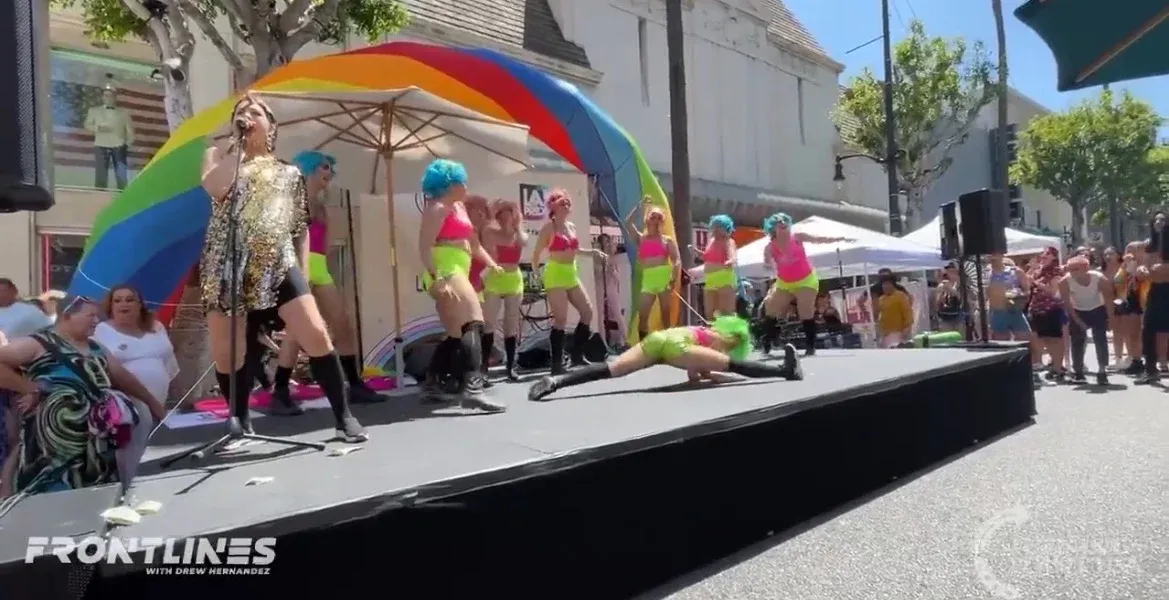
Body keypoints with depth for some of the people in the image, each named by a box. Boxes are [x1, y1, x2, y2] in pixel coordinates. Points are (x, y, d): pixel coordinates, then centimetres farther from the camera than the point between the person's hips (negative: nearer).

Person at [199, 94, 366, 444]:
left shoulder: (289, 173, 17)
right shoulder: (219, 156, 15)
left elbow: (301, 228, 15)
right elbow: (213, 188, -9)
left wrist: (303, 273, 6)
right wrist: (238, 143, -1)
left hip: (278, 265, 0)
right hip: (227, 267, 1)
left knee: (315, 334, -14)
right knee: (225, 353, 0)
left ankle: (344, 417, -5)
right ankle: (242, 426, 20)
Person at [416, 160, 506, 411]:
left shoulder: (459, 206, 22)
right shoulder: (438, 207, -6)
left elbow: (472, 242, 28)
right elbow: (425, 245, -17)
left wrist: (491, 263, 14)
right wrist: (437, 278, -29)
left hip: (458, 271, 11)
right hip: (446, 272, -11)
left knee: (457, 333, 15)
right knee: (472, 323, -24)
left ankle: (433, 383, 23)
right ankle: (472, 388, -35)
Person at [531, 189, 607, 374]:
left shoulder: (571, 226, 13)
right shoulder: (549, 227, -7)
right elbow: (537, 253, -7)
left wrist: (592, 252, 17)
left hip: (571, 274, 8)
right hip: (555, 275, -8)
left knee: (588, 312, 6)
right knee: (561, 319, -11)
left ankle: (577, 355, 16)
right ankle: (557, 363, -4)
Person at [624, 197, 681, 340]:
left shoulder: (667, 240, 9)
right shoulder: (640, 239, 14)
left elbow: (677, 261, 0)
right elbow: (628, 222, 3)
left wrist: (674, 278, -15)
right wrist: (640, 205, 7)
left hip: (664, 277, -2)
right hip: (648, 279, 2)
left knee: (666, 314, 1)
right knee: (642, 316, -5)